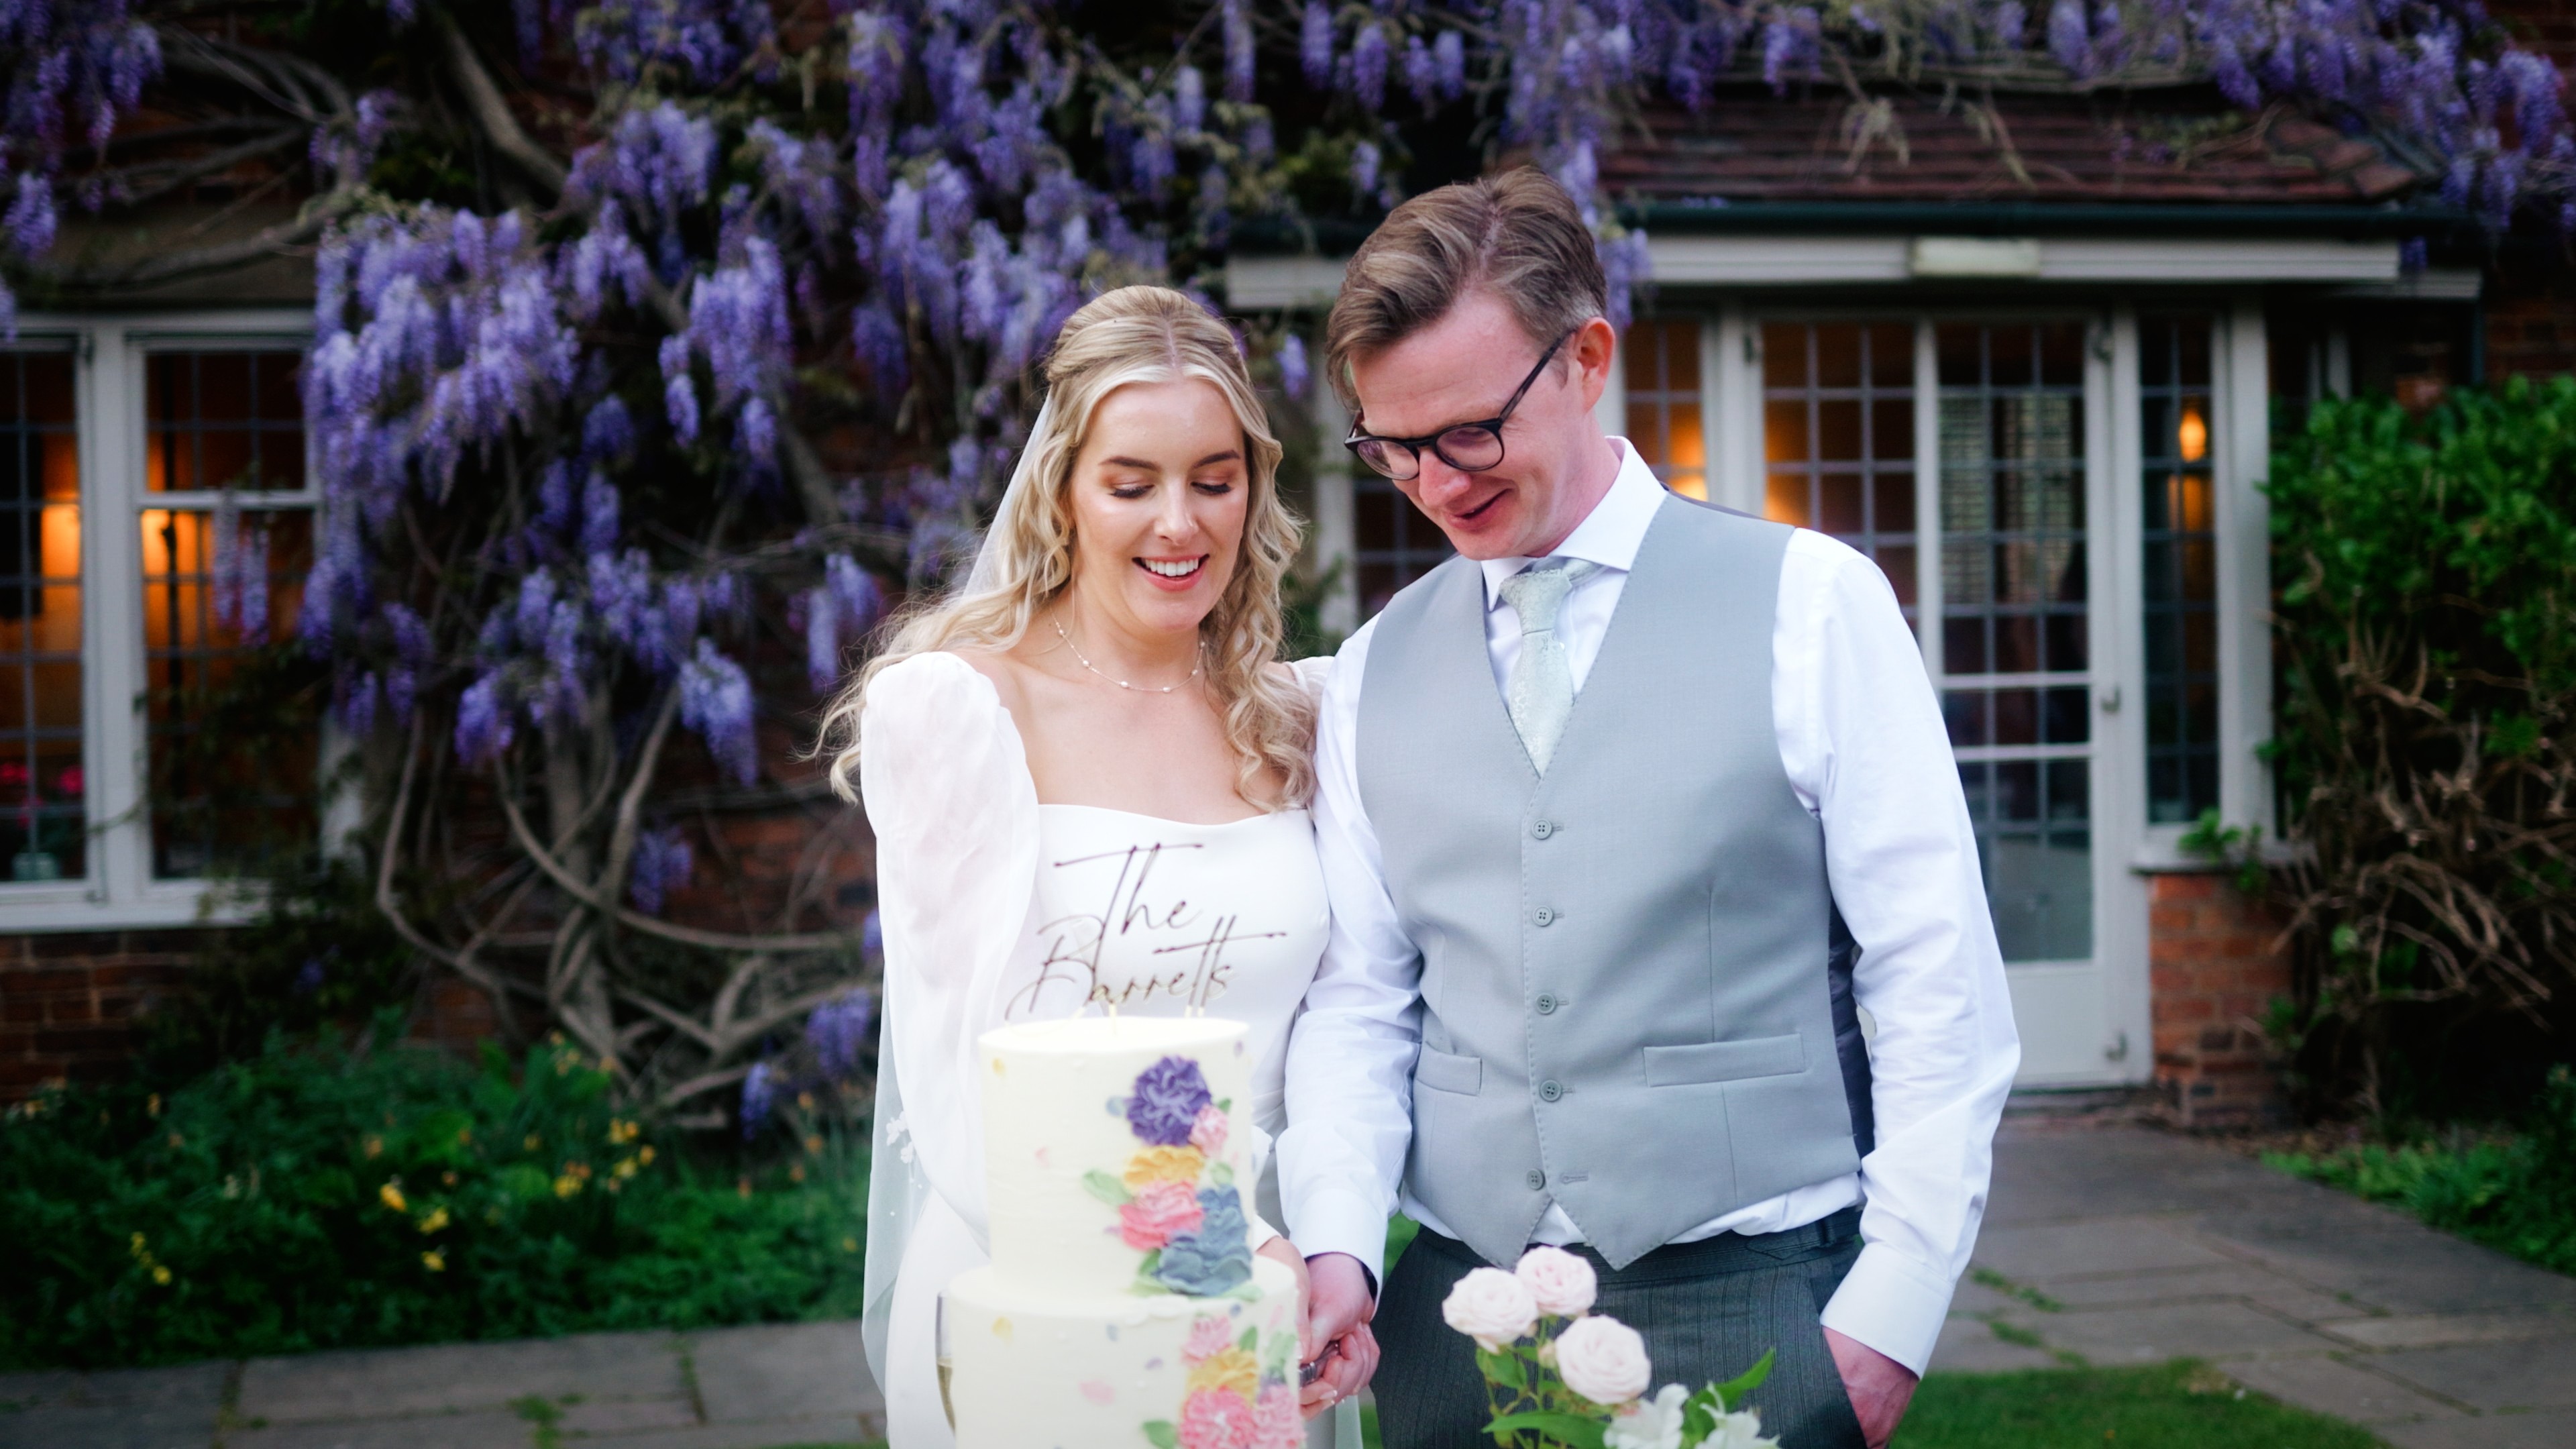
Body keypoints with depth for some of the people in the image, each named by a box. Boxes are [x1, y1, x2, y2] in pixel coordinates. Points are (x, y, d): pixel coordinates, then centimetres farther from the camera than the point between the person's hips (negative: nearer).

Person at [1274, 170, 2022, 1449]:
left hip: (1751, 1307, -3)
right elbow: (1357, 1002, 9)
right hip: (1453, 1316, 3)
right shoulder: (1371, 673, 9)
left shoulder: (1807, 603, -2)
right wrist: (1336, 1243, -7)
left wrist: (1890, 1308, -9)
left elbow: (1939, 983, -4)